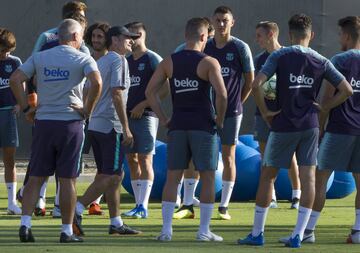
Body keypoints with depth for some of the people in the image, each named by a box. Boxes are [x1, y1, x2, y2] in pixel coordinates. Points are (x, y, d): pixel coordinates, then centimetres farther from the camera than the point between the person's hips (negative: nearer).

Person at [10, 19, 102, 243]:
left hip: (43, 122, 3)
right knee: (67, 179, 2)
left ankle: (25, 224, -5)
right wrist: (88, 110, -7)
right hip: (70, 122, -3)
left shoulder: (39, 58, 9)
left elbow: (15, 79, 0)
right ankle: (67, 231, 3)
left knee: (36, 177, 7)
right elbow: (97, 82, -19)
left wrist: (26, 108, 5)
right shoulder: (83, 59, -2)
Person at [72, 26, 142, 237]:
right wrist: (126, 128, -18)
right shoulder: (119, 61, -8)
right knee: (111, 176, -9)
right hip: (111, 126, -9)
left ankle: (116, 223, 15)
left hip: (94, 125, 9)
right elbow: (116, 95, -17)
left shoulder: (100, 62, 19)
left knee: (114, 175, 13)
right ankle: (77, 209, -17)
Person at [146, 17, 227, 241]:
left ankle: (166, 229, 3)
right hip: (203, 126, -4)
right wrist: (219, 119, -4)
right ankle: (204, 230, 5)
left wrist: (163, 118, 8)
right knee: (208, 178, 5)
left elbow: (150, 92, 3)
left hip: (177, 125, 4)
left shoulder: (169, 62, 6)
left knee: (173, 177, 8)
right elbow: (221, 93, -18)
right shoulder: (209, 63, -7)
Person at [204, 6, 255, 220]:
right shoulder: (205, 48, 5)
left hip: (231, 111, -2)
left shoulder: (241, 48, -2)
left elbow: (250, 81, 4)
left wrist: (238, 102, 4)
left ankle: (224, 207, 6)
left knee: (228, 156, 2)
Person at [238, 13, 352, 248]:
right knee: (308, 177, 4)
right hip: (310, 126, 2)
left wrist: (265, 111, -7)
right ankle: (298, 235, 0)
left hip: (283, 125, -2)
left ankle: (257, 233, 13)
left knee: (267, 176, 9)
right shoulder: (321, 62, 2)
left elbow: (256, 84, -18)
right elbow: (347, 90, 0)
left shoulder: (279, 56, -6)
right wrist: (323, 108, 5)